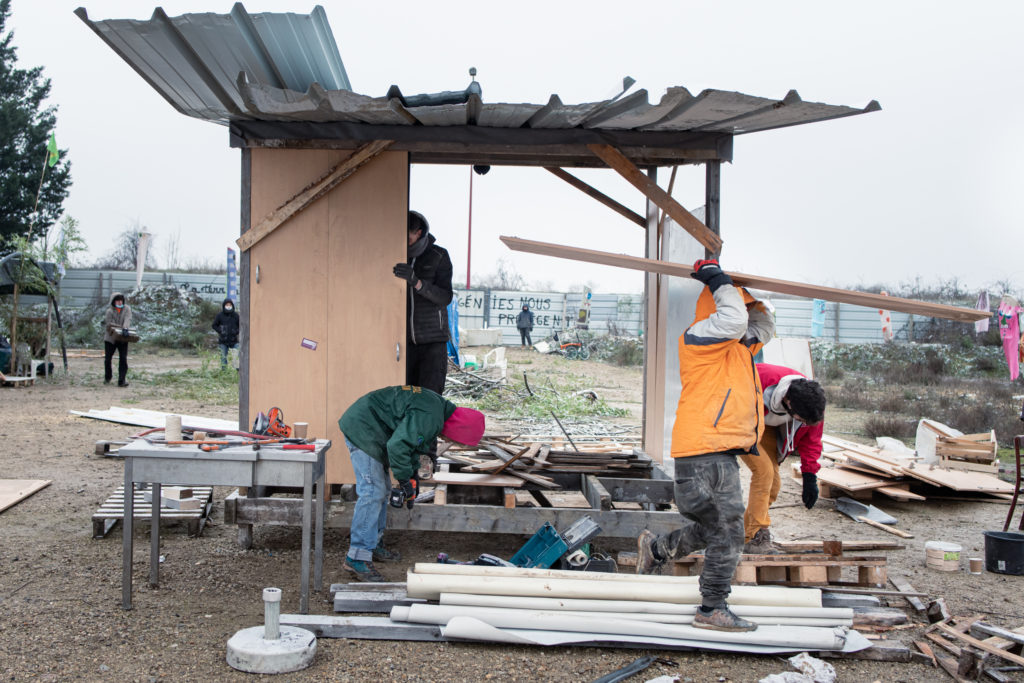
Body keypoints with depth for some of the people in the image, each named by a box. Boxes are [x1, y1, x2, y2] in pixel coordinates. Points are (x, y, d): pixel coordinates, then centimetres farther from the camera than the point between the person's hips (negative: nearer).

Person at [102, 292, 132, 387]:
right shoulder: (110, 311, -7)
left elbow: (128, 319, -17)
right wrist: (121, 328, -26)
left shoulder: (127, 309, -1)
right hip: (110, 338, 0)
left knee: (123, 359, -8)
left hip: (123, 339, 0)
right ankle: (108, 377, 33)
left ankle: (122, 381, -6)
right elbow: (110, 325, -16)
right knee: (108, 359, 9)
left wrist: (125, 328, -35)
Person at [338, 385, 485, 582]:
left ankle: (372, 543, 27)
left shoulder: (438, 405, 10)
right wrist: (406, 481, -18)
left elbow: (410, 439, 21)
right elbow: (398, 446, -30)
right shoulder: (428, 418, -24)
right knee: (372, 492, -12)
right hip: (362, 428, -11)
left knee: (381, 487, 17)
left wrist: (413, 475, 18)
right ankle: (357, 558, -10)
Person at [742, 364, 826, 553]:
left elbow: (811, 439, -4)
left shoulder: (811, 401, -20)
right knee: (763, 470, -21)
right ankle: (755, 536, -16)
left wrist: (810, 477, -5)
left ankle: (744, 533, 10)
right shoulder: (761, 380, -41)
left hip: (767, 428, 6)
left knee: (773, 482, 0)